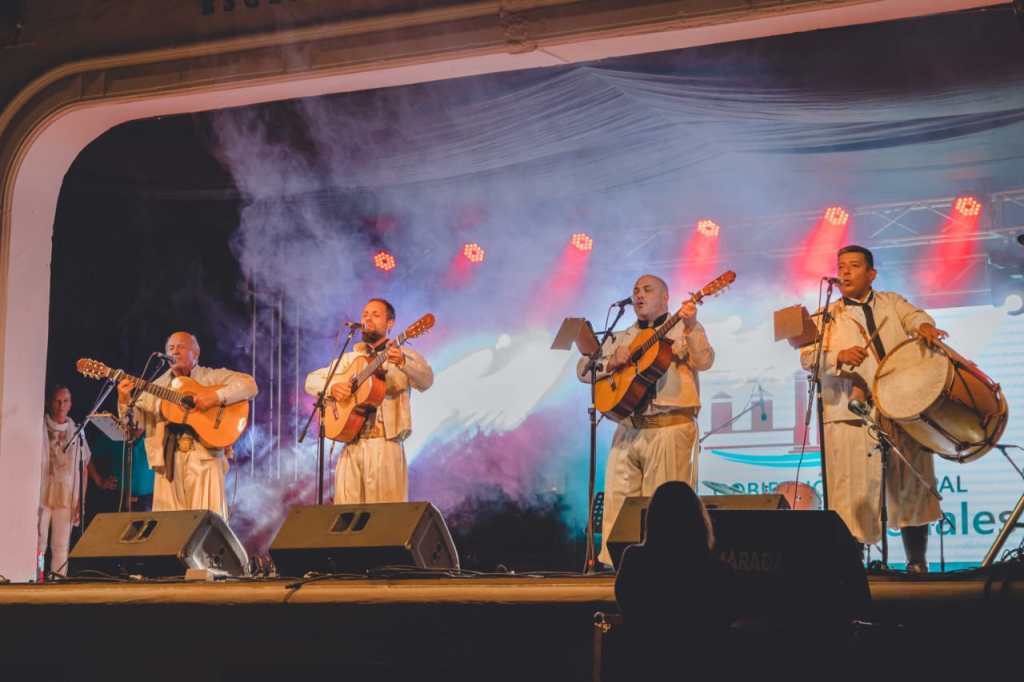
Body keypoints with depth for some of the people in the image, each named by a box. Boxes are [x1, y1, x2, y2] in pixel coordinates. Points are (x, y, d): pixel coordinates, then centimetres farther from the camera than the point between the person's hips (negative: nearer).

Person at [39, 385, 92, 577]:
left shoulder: (77, 432, 11)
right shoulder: (39, 428, 4)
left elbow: (84, 468, 11)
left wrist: (80, 502, 4)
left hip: (67, 497, 2)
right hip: (41, 495, -2)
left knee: (62, 547, 1)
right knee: (38, 545, -9)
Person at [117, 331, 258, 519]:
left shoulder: (213, 377, 8)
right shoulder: (157, 386, 17)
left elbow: (250, 385, -5)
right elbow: (136, 423, 12)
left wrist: (217, 396, -17)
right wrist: (124, 401, -7)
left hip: (205, 456, -3)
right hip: (168, 460, 3)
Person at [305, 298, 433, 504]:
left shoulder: (403, 355, 6)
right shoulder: (349, 359, 20)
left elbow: (425, 381, -12)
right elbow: (311, 381, 18)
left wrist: (402, 362, -33)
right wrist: (332, 387, -5)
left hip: (385, 444, -4)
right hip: (350, 443, 4)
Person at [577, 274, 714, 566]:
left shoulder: (685, 330, 10)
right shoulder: (619, 339, 22)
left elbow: (704, 362, -9)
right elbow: (583, 370, 15)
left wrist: (690, 328, -25)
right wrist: (612, 362, -4)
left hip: (671, 429, -4)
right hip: (628, 430, 4)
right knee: (617, 500, -1)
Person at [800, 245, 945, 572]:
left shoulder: (892, 302, 18)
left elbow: (912, 315, -3)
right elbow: (808, 356, -1)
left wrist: (924, 326, -27)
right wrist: (839, 356, -21)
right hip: (852, 416, -2)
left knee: (911, 488, 3)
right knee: (855, 493, -8)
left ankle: (917, 562, 12)